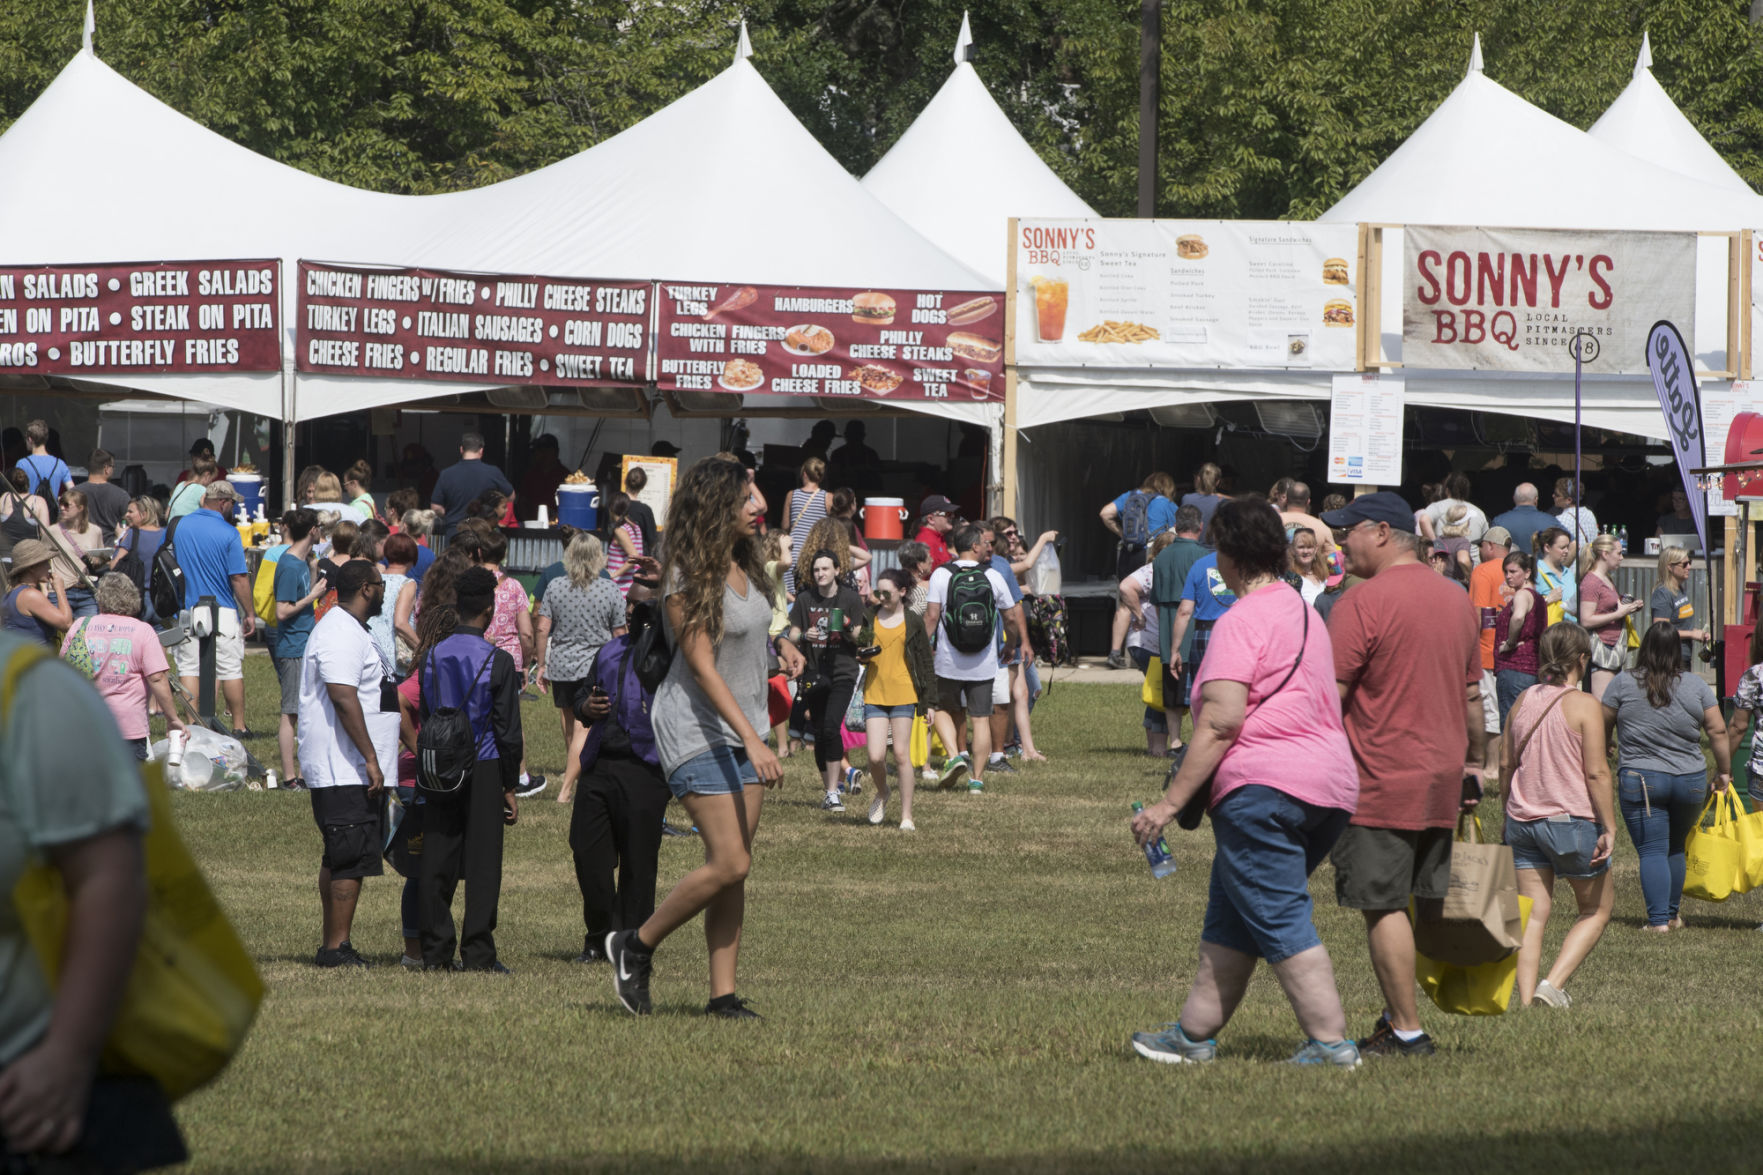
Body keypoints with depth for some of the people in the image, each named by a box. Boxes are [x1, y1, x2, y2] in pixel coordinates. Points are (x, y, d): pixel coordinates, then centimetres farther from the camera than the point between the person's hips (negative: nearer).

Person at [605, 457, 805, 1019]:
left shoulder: (744, 566, 8)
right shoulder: (689, 580, -17)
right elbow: (703, 668, -22)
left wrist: (781, 643, 11)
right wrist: (752, 741, -27)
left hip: (743, 726, 8)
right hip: (697, 728, -8)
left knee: (735, 867, 4)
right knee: (729, 863, -13)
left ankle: (723, 993, 6)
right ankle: (636, 946, 5)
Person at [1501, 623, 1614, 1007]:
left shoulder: (1524, 701, 6)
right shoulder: (1584, 706, -11)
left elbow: (1506, 764, 13)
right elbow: (1595, 773, -14)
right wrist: (1608, 828, -9)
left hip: (1524, 819, 5)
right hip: (1572, 819, -5)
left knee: (1533, 914, 7)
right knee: (1597, 910, 11)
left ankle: (1526, 999, -3)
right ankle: (1553, 985, -5)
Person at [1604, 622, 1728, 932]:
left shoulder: (1623, 684, -3)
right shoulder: (1696, 686, 1)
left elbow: (1602, 724, 6)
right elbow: (1718, 731, 1)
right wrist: (1724, 771, 13)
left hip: (1639, 780, -3)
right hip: (1690, 779, 3)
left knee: (1652, 851, -2)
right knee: (1676, 848, 19)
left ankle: (1659, 919, -11)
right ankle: (1672, 914, 24)